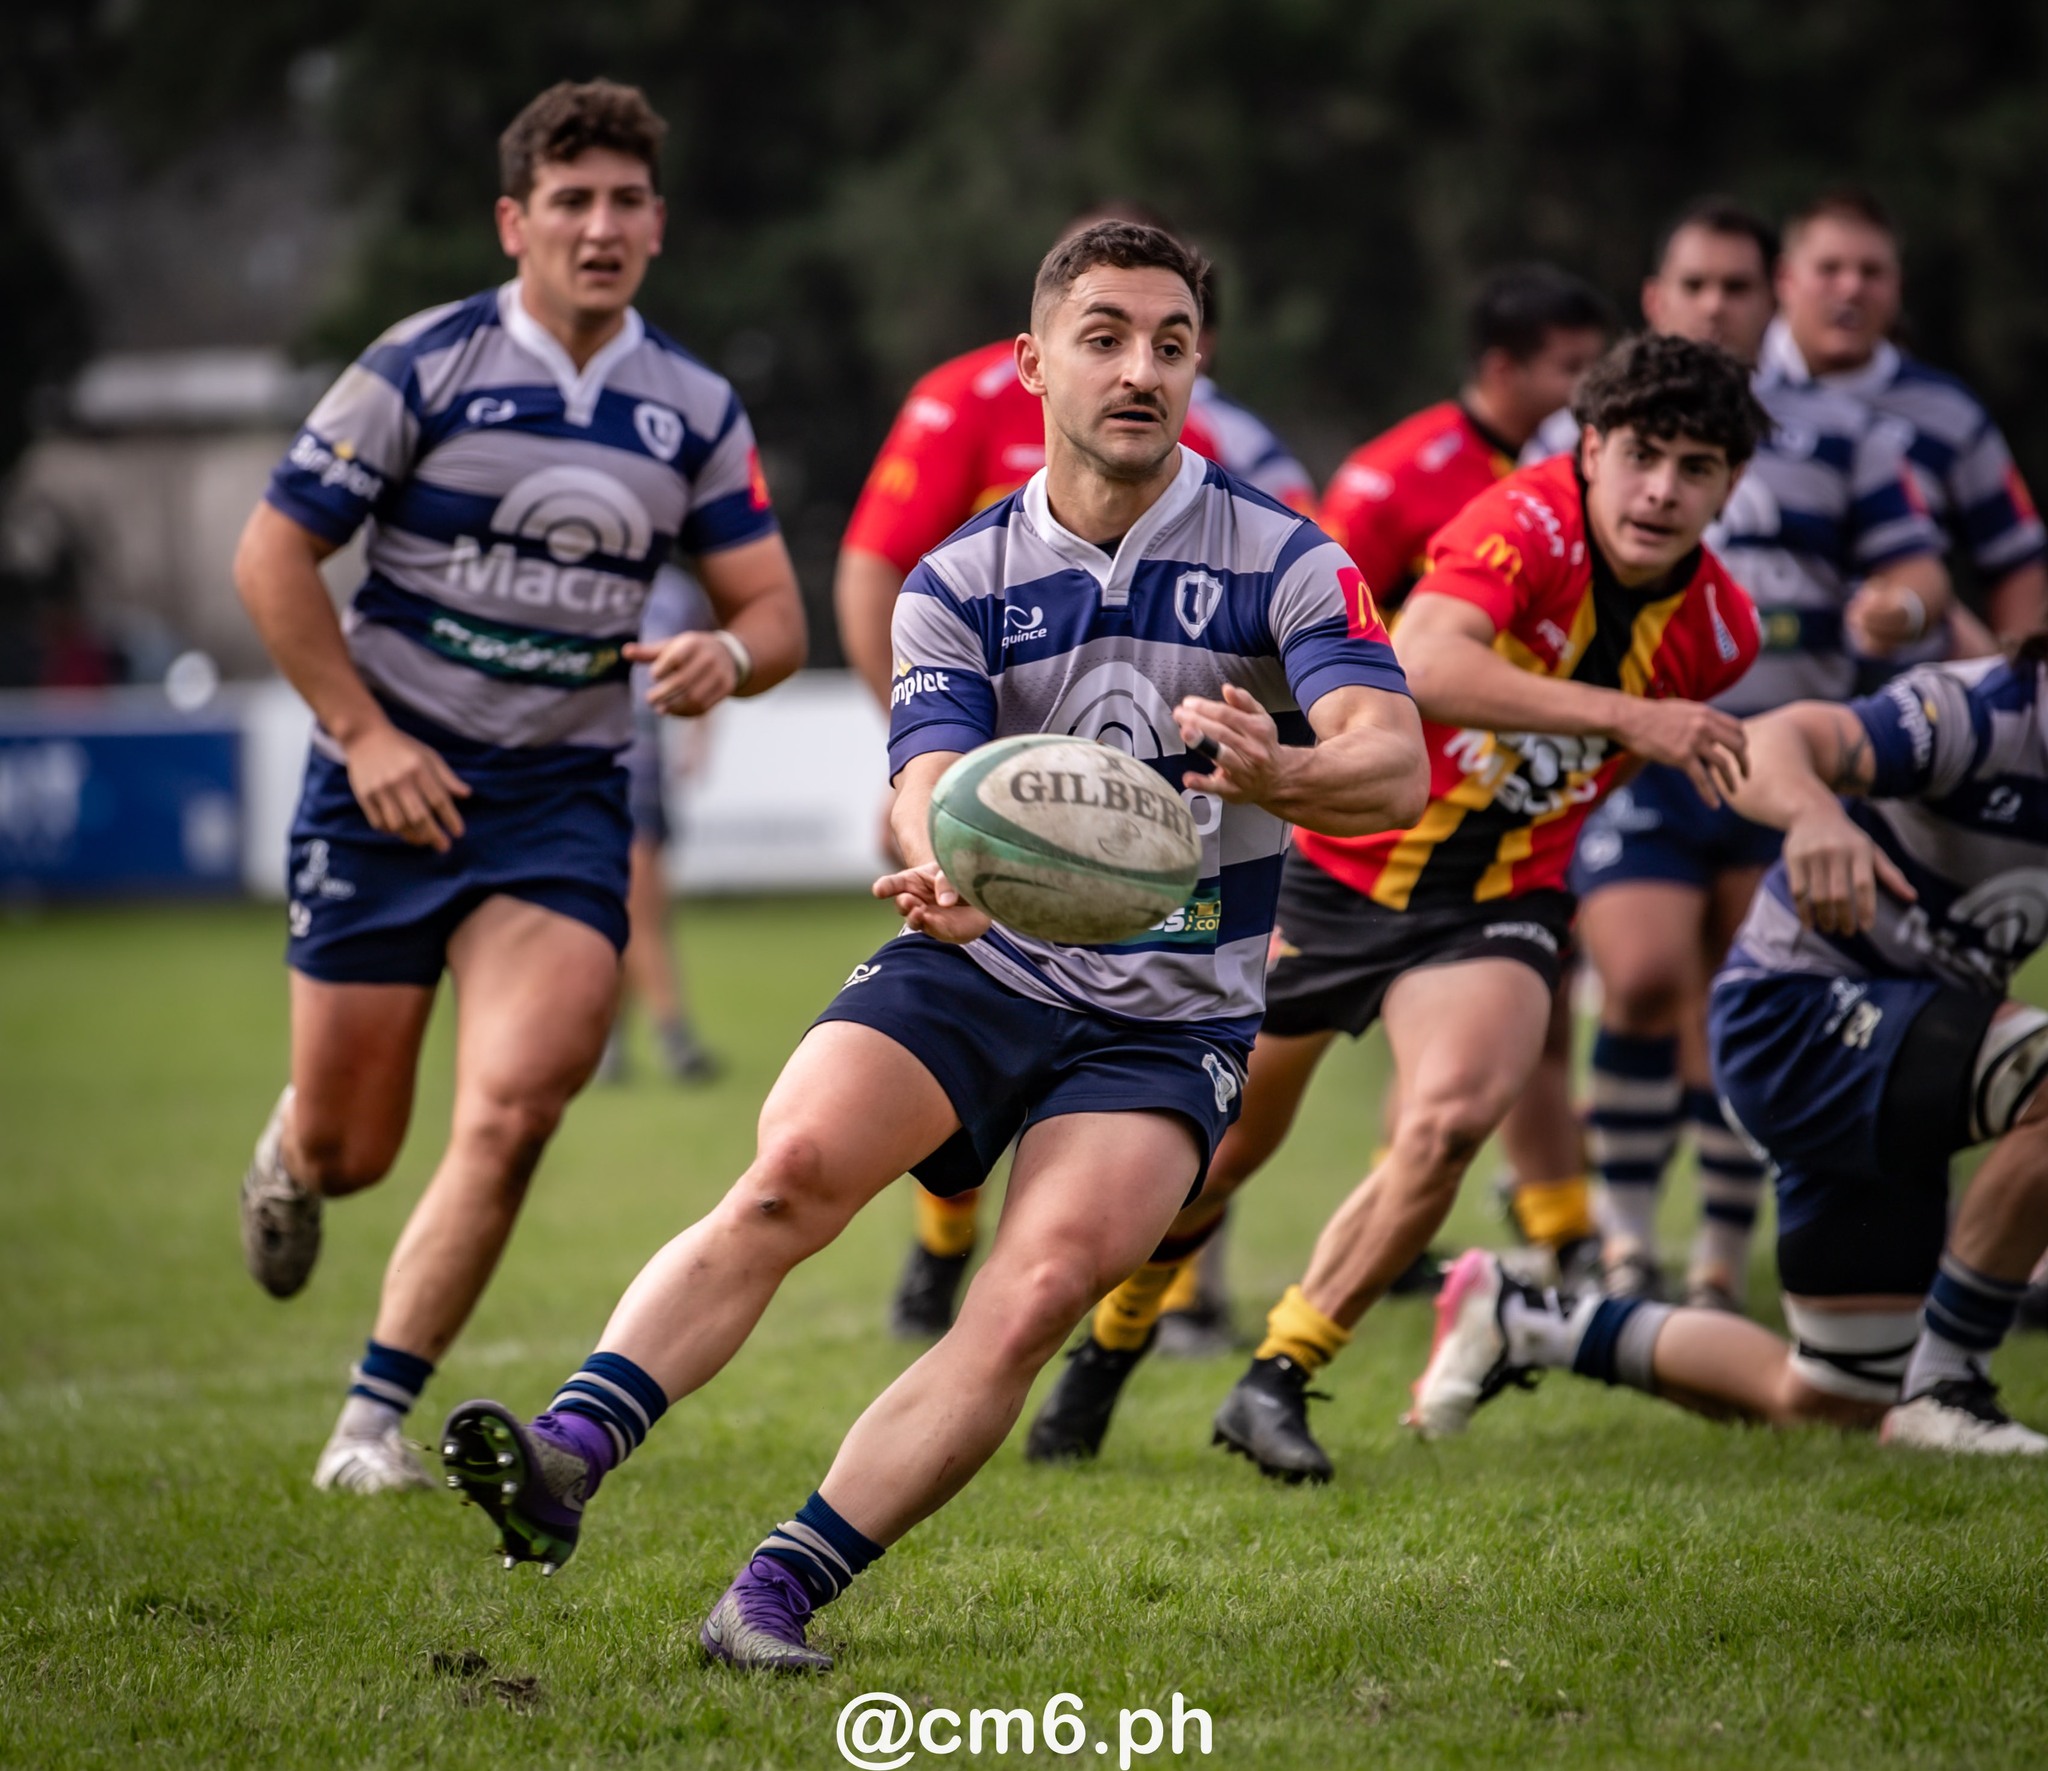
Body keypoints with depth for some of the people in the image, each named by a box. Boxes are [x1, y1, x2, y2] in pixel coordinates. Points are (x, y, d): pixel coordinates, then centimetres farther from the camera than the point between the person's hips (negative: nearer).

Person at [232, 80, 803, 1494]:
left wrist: (729, 655, -18)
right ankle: (289, 1158, 43)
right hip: (395, 781, -2)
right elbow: (273, 553, -4)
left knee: (513, 1108, -18)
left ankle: (375, 1421, -6)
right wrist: (363, 734, -11)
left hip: (565, 799, 2)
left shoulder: (695, 409, 4)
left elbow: (775, 610, 7)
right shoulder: (423, 367, -7)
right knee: (349, 1146, 3)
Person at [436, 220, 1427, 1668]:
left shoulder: (1282, 560, -5)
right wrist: (945, 869, -36)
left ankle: (780, 1591, -22)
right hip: (976, 969, 2)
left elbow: (1393, 766, -20)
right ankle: (570, 1456, -36)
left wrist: (1277, 775, -44)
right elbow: (934, 782, -11)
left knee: (1035, 1302, -23)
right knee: (789, 1175, -25)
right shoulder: (959, 581, 3)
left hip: (1170, 1019, -2)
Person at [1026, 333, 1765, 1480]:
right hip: (1337, 858, -2)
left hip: (1495, 902, 2)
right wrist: (1622, 714, -53)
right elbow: (1426, 665, -46)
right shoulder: (1530, 523, -26)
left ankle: (1279, 1380, -9)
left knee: (1453, 1115, -26)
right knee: (1229, 1135, 12)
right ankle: (1111, 1340, 43)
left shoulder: (1718, 629, -8)